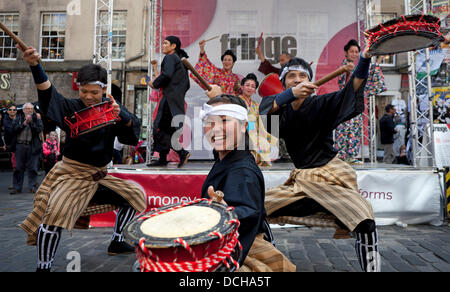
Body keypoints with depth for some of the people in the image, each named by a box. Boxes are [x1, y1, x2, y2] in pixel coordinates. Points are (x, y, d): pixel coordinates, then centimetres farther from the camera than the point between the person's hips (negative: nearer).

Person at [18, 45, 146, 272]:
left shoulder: (111, 108, 0)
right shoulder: (72, 108, -9)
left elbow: (133, 134, -10)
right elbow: (48, 96, -29)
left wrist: (121, 115, -29)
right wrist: (35, 66, -46)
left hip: (101, 176, 5)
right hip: (72, 175, -5)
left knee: (135, 196, 9)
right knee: (55, 211, -27)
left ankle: (116, 243, 26)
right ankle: (43, 267, -9)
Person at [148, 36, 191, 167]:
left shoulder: (170, 58, -4)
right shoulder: (181, 60, 23)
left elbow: (166, 75, -21)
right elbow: (186, 85, 21)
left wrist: (154, 84, -7)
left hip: (170, 99, -9)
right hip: (179, 100, 9)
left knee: (160, 128, -9)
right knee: (166, 128, 11)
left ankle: (182, 153, -15)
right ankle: (162, 159, 14)